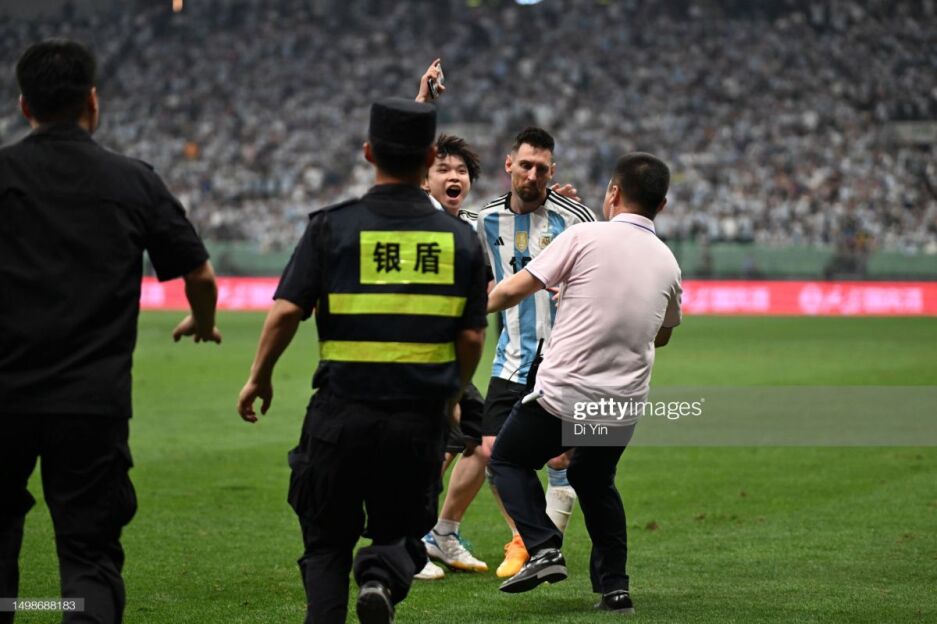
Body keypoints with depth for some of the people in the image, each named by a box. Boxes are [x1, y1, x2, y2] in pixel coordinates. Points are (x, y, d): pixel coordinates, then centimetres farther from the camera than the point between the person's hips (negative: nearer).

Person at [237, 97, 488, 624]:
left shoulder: (334, 226, -4)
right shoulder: (461, 238, 2)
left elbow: (285, 311, -9)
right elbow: (472, 336, 3)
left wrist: (260, 378, 6)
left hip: (343, 411, -1)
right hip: (422, 418, 1)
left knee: (327, 542, 15)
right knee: (401, 532, 18)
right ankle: (384, 577, -15)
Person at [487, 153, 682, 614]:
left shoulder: (585, 237, -8)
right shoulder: (667, 262, 8)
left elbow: (513, 290, -7)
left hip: (564, 391, -5)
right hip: (626, 402, 5)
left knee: (508, 460, 16)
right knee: (594, 480, 28)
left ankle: (544, 548, -5)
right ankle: (614, 585, 19)